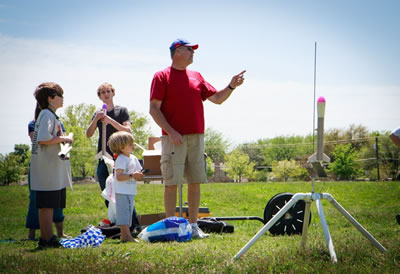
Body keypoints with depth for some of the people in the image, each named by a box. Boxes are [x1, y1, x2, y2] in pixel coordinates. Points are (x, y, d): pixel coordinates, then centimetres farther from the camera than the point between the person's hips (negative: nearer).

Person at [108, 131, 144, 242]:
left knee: (128, 213, 11)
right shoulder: (120, 160, -14)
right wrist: (132, 175, -28)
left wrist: (139, 175, -5)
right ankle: (126, 235, -14)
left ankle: (124, 236, 17)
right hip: (122, 192, -9)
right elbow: (119, 177, -22)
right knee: (124, 212, -10)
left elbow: (138, 171, 18)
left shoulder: (133, 158, 13)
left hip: (131, 191, 9)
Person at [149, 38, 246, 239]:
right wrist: (170, 131, -15)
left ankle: (194, 225, 12)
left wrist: (231, 86, 2)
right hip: (174, 138, -5)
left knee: (195, 182, 6)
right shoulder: (162, 77, 0)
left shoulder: (196, 77, 17)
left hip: (196, 138, 5)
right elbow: (154, 109, -6)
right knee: (172, 182, -4)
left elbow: (217, 98, 19)